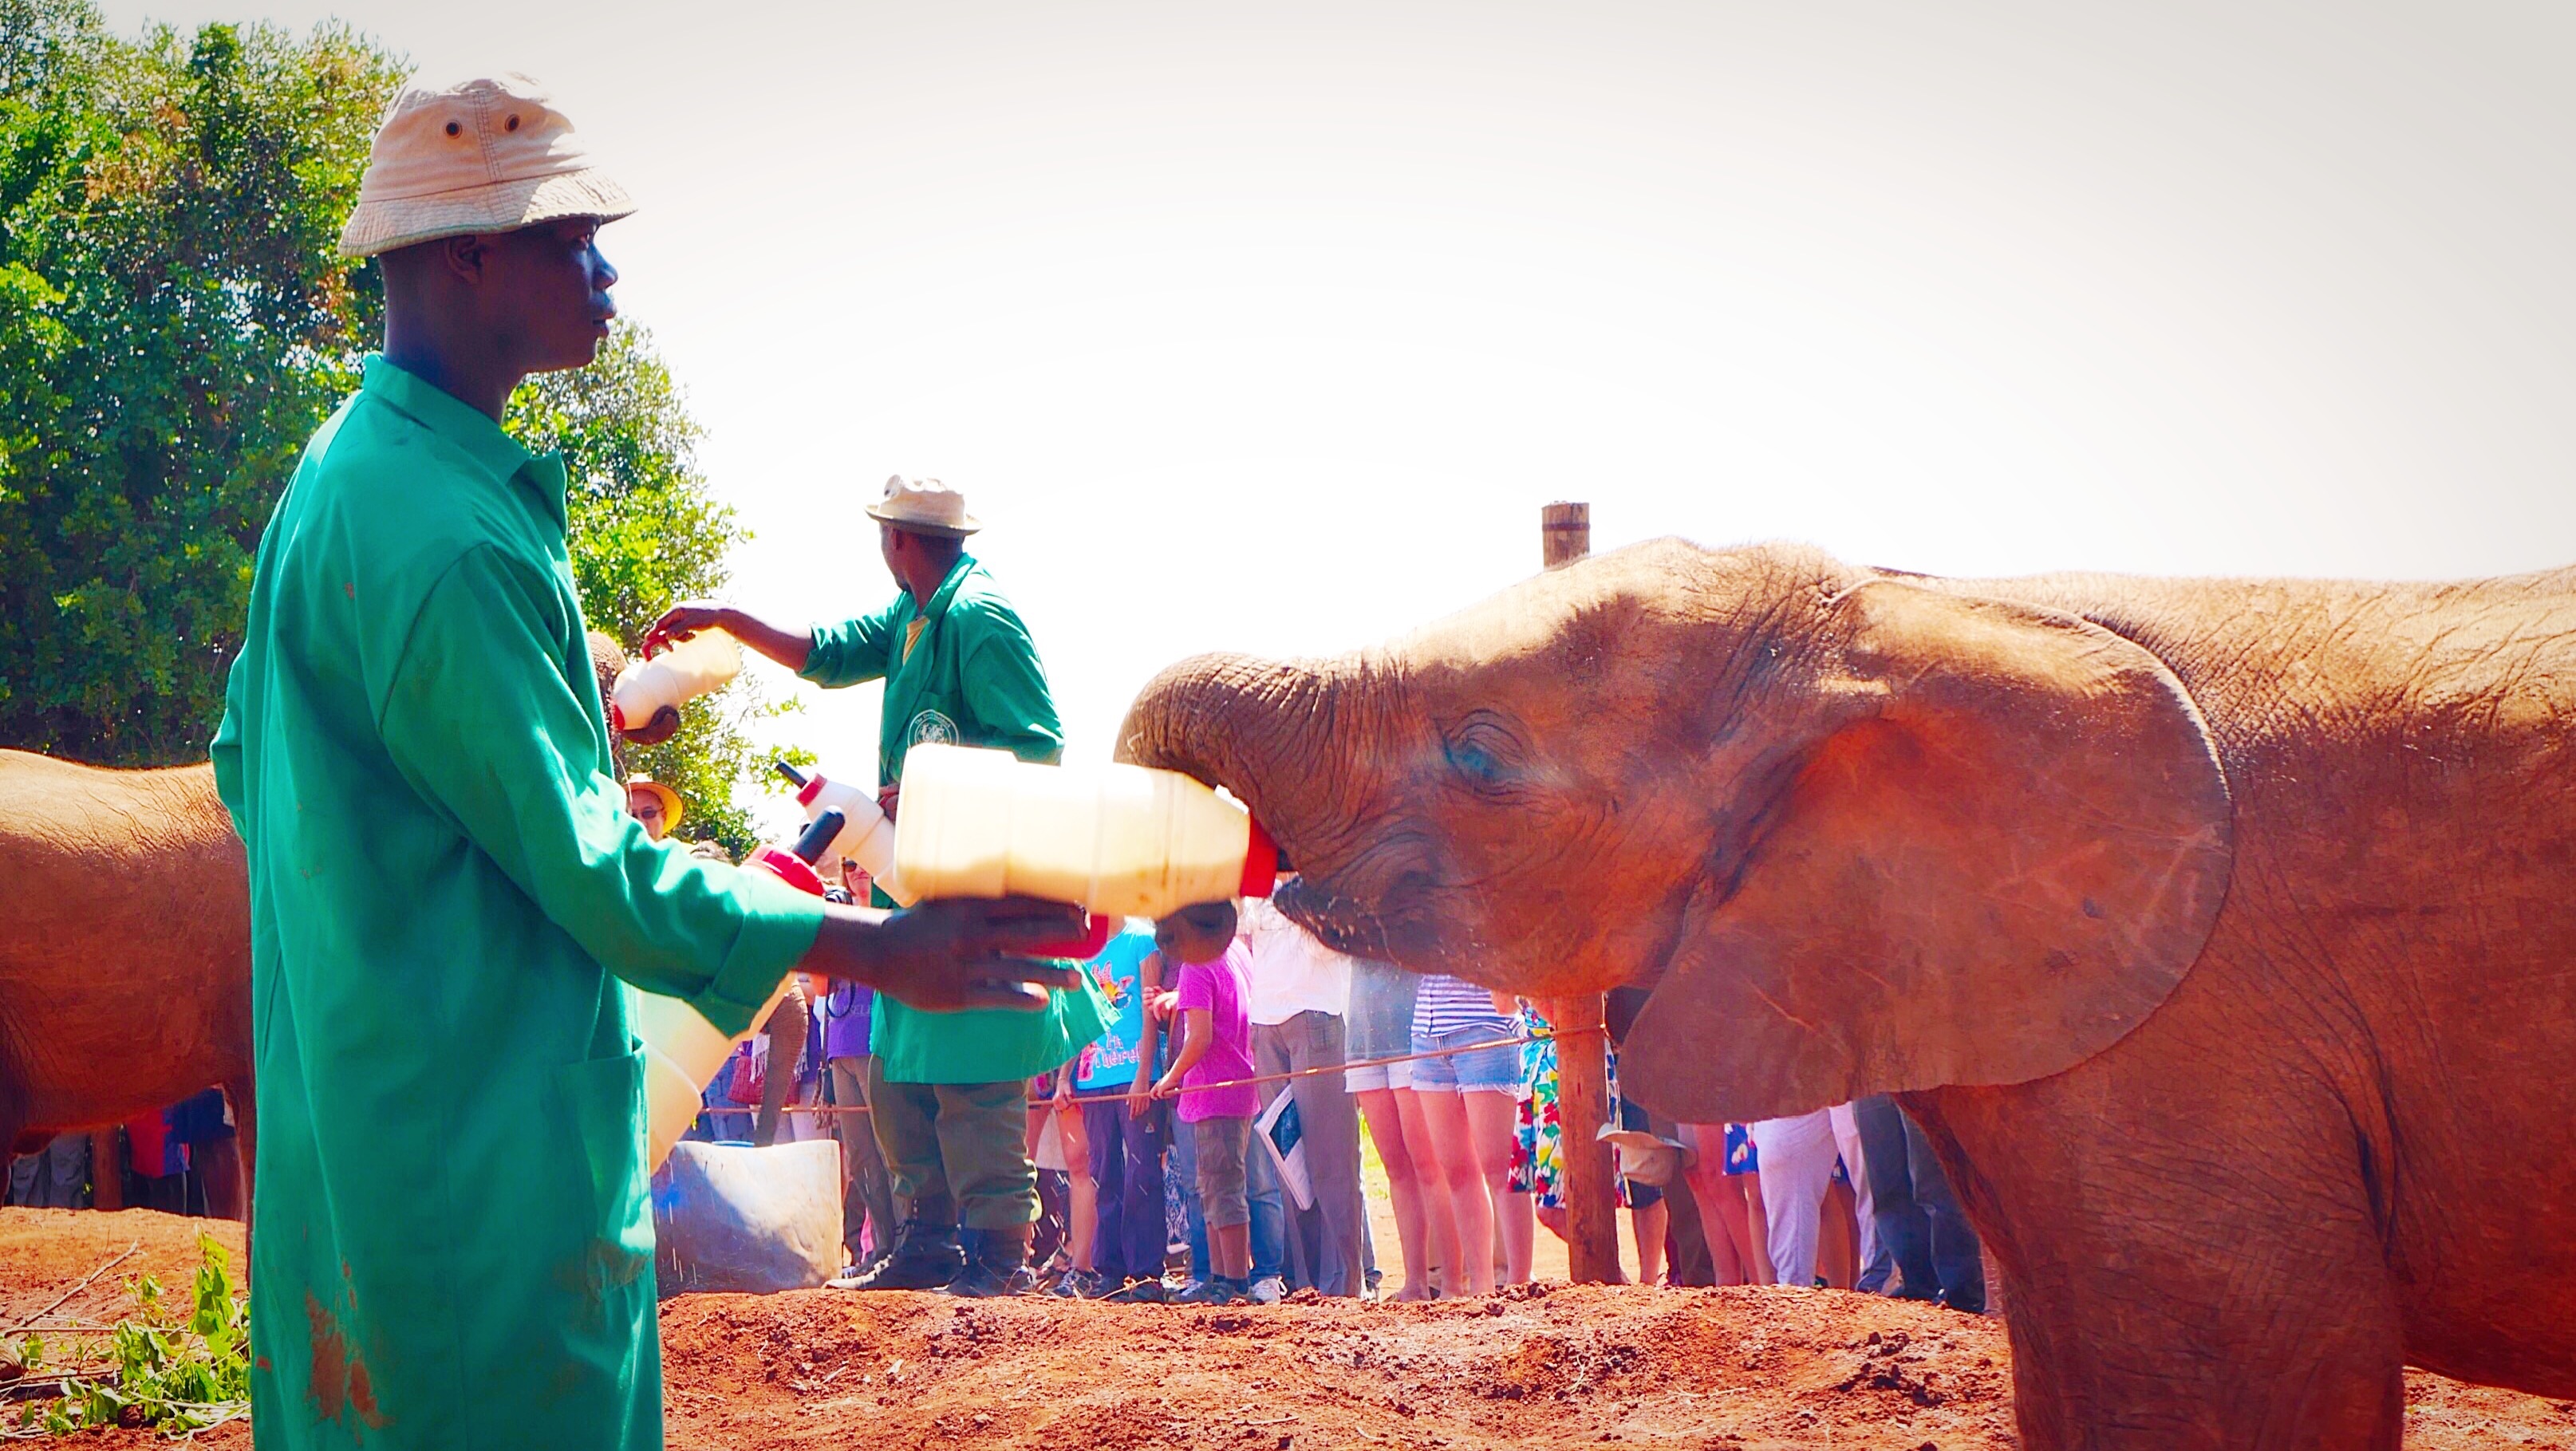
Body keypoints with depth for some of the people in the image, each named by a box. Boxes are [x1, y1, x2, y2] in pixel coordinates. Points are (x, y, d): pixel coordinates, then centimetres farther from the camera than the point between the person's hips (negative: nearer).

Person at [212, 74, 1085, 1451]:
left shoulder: (336, 471, 11)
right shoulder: (447, 538, -22)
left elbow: (246, 766, 21)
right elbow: (594, 871, -21)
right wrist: (877, 948, -16)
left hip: (339, 1114, 11)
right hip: (479, 1146, -10)